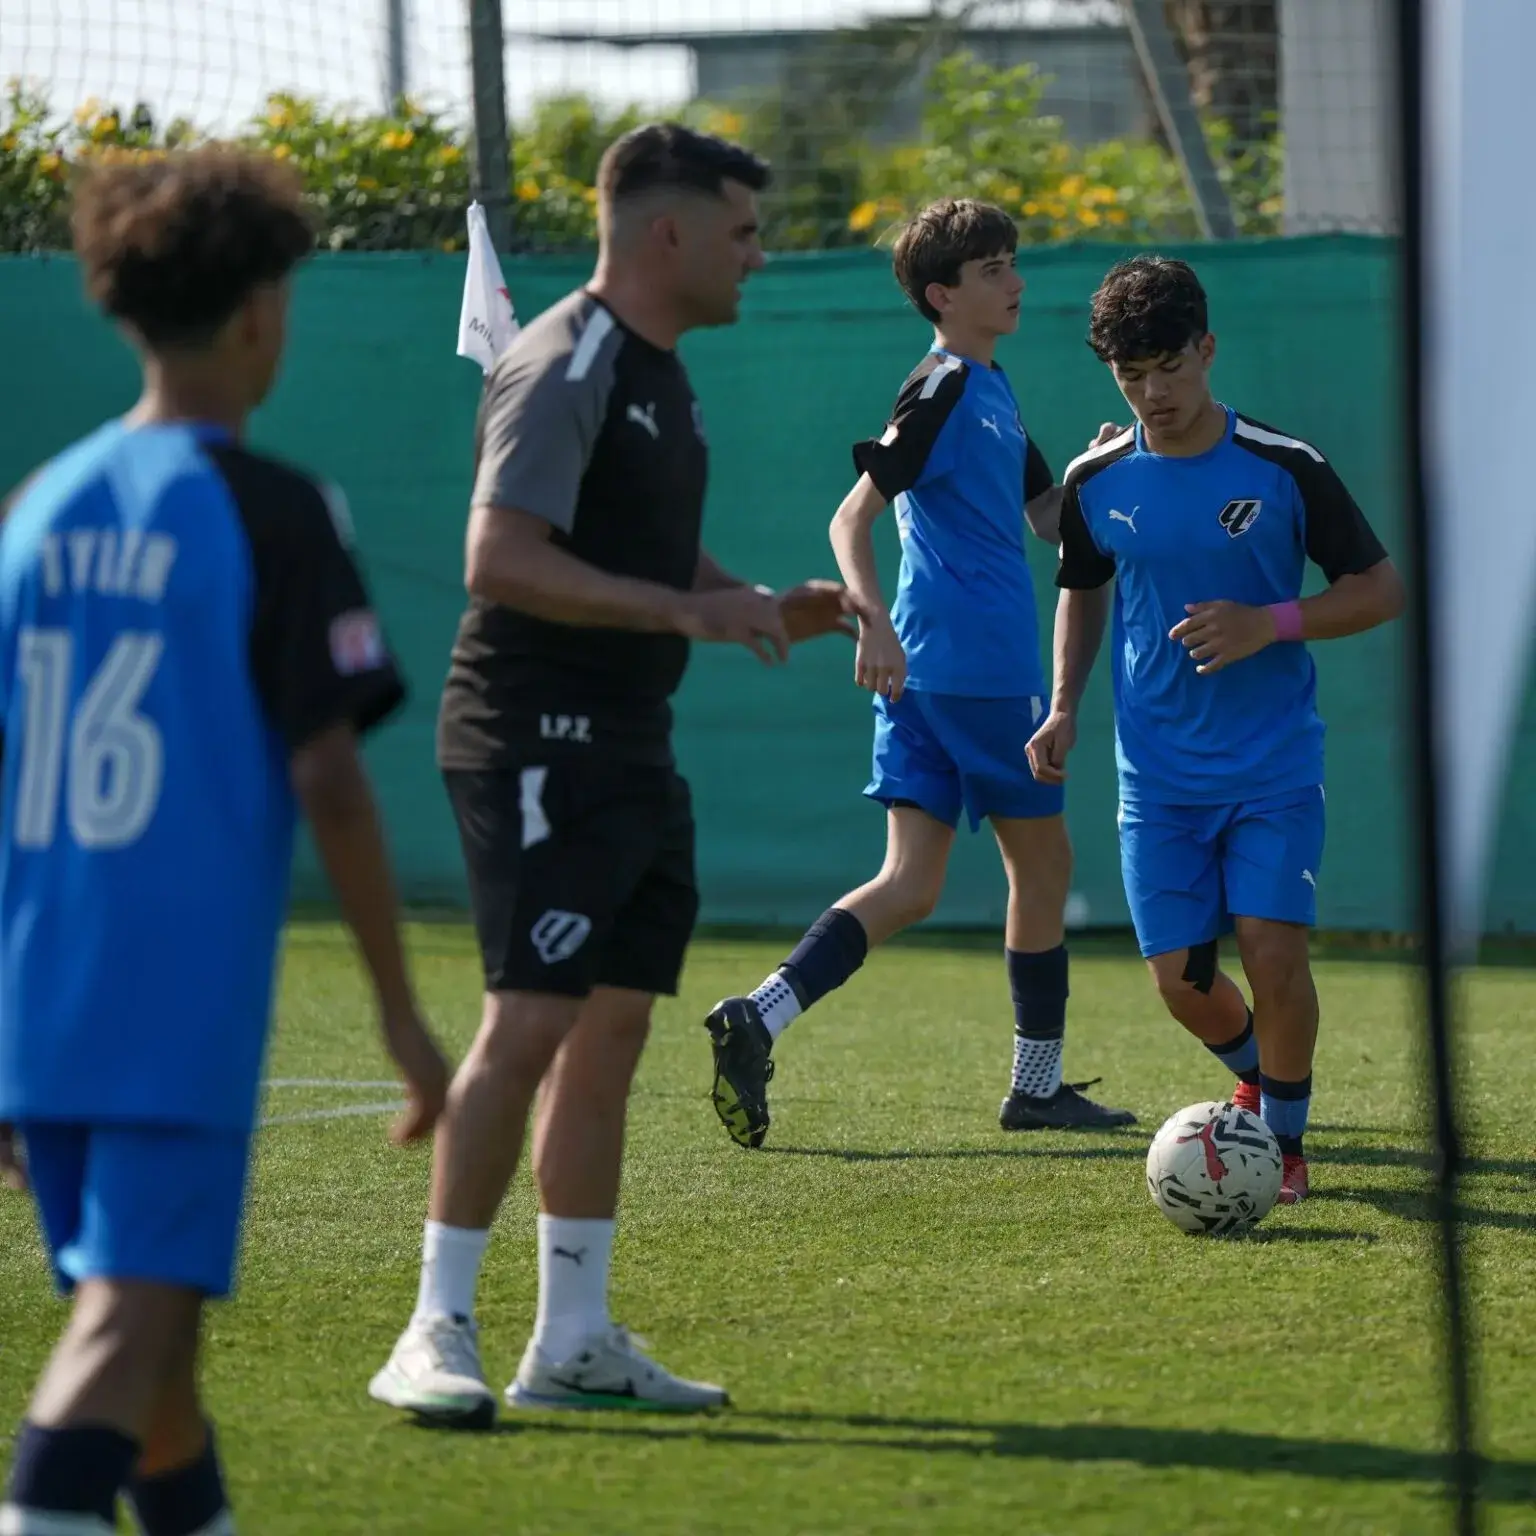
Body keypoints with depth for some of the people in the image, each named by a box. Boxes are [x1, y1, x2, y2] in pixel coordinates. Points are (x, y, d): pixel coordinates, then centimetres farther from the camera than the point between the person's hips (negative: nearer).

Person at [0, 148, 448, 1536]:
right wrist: (401, 1009, -5)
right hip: (184, 1005, -6)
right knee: (130, 1318, -10)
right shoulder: (273, 512, -8)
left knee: (144, 1314, 18)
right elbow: (326, 778, -12)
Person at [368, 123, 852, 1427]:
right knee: (530, 1021, -14)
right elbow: (503, 558, -23)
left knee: (614, 1027, 9)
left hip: (630, 750, 10)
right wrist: (692, 611, -23)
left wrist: (764, 609, 12)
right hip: (540, 744, -10)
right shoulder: (565, 367, -14)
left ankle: (574, 1342, 14)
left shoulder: (661, 374, 16)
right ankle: (437, 1334, -10)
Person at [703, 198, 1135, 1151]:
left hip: (925, 675, 9)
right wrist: (875, 622, -30)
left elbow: (1051, 518, 26)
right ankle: (1039, 1082, 16)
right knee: (1043, 860, 7)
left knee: (911, 884, 1)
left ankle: (760, 1016, -15)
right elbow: (854, 516, -18)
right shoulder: (943, 391, -11)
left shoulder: (988, 389, 19)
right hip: (981, 669, -9)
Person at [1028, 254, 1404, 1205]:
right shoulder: (1097, 482, 1)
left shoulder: (1285, 471, -8)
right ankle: (1256, 1075, 31)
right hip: (1158, 773, 3)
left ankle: (1285, 1141, 6)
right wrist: (1065, 708, 7)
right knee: (1182, 977, -1)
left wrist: (1270, 624, -17)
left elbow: (1382, 591, -2)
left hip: (1275, 767, -2)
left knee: (1274, 951, -14)